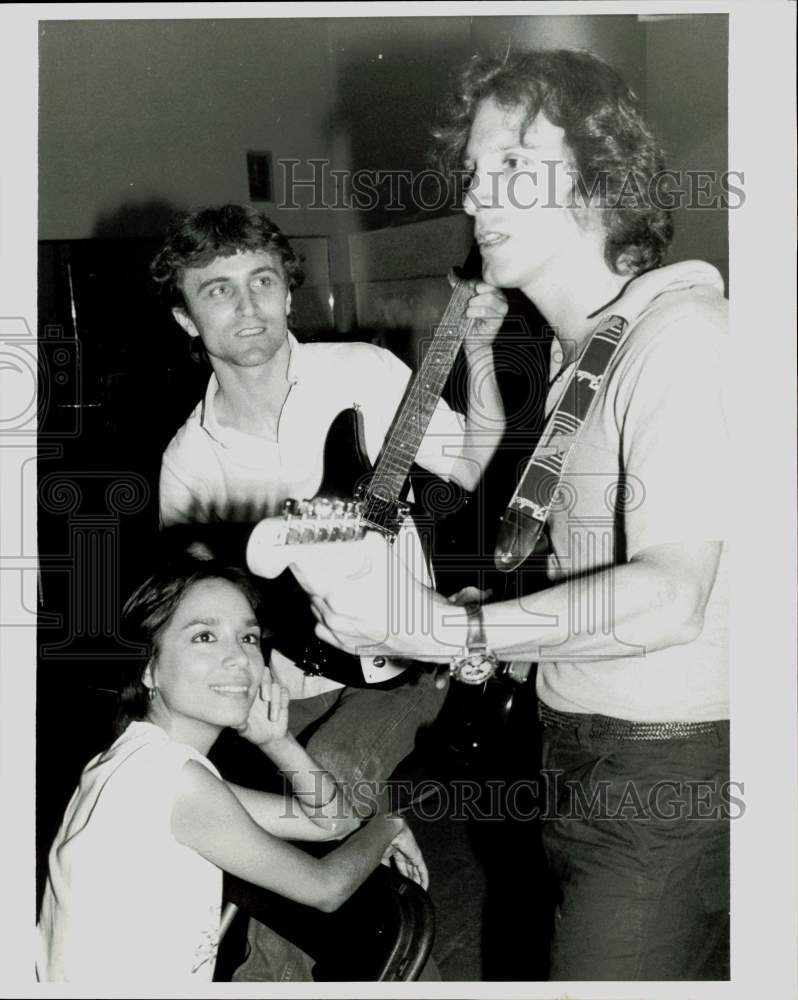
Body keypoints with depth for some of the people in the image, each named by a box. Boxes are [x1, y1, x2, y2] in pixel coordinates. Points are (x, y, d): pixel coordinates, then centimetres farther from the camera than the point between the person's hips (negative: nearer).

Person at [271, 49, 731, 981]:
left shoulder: (680, 335, -18)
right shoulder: (577, 350, 12)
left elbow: (671, 596, -29)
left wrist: (446, 630, -36)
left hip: (664, 772, -9)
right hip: (578, 758, 9)